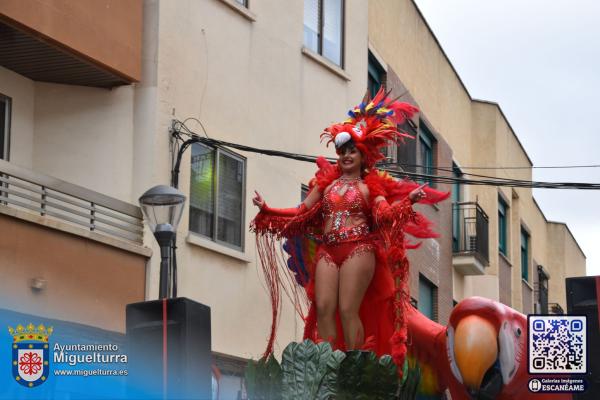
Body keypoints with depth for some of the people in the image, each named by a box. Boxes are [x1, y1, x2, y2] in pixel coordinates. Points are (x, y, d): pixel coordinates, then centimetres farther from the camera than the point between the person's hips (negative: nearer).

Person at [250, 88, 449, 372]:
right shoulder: (326, 182, 18)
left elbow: (385, 214, -9)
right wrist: (266, 209, 12)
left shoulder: (370, 186, 7)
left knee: (348, 309, -12)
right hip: (327, 250, 4)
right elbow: (301, 213, 17)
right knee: (323, 307, -8)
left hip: (358, 250, -4)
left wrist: (408, 200, -25)